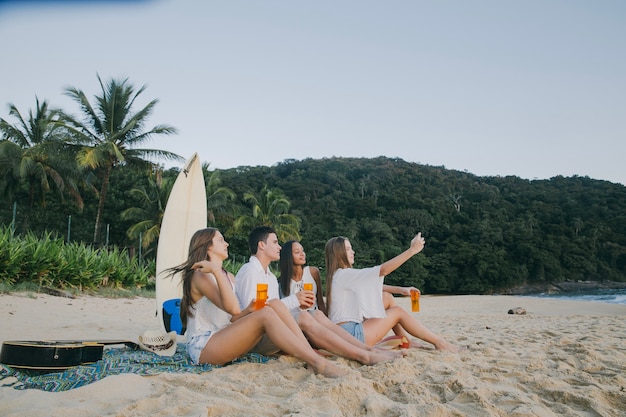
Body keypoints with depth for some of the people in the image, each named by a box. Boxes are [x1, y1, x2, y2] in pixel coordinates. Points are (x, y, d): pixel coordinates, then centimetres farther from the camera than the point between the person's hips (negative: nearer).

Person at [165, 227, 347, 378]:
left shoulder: (229, 277, 20)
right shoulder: (201, 275, -8)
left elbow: (231, 318, 14)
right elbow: (233, 308, -23)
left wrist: (249, 310, -6)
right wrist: (216, 270, -22)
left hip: (224, 340, 8)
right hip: (203, 347, -8)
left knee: (276, 305, -13)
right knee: (266, 315, -29)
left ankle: (312, 355, -24)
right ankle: (318, 363, -35)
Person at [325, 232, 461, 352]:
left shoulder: (341, 276, 14)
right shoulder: (343, 274, -14)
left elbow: (373, 287, 17)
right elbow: (383, 270, -19)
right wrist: (412, 250, -17)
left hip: (348, 331, 9)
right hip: (350, 334, -9)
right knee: (397, 311, -2)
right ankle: (439, 342, 7)